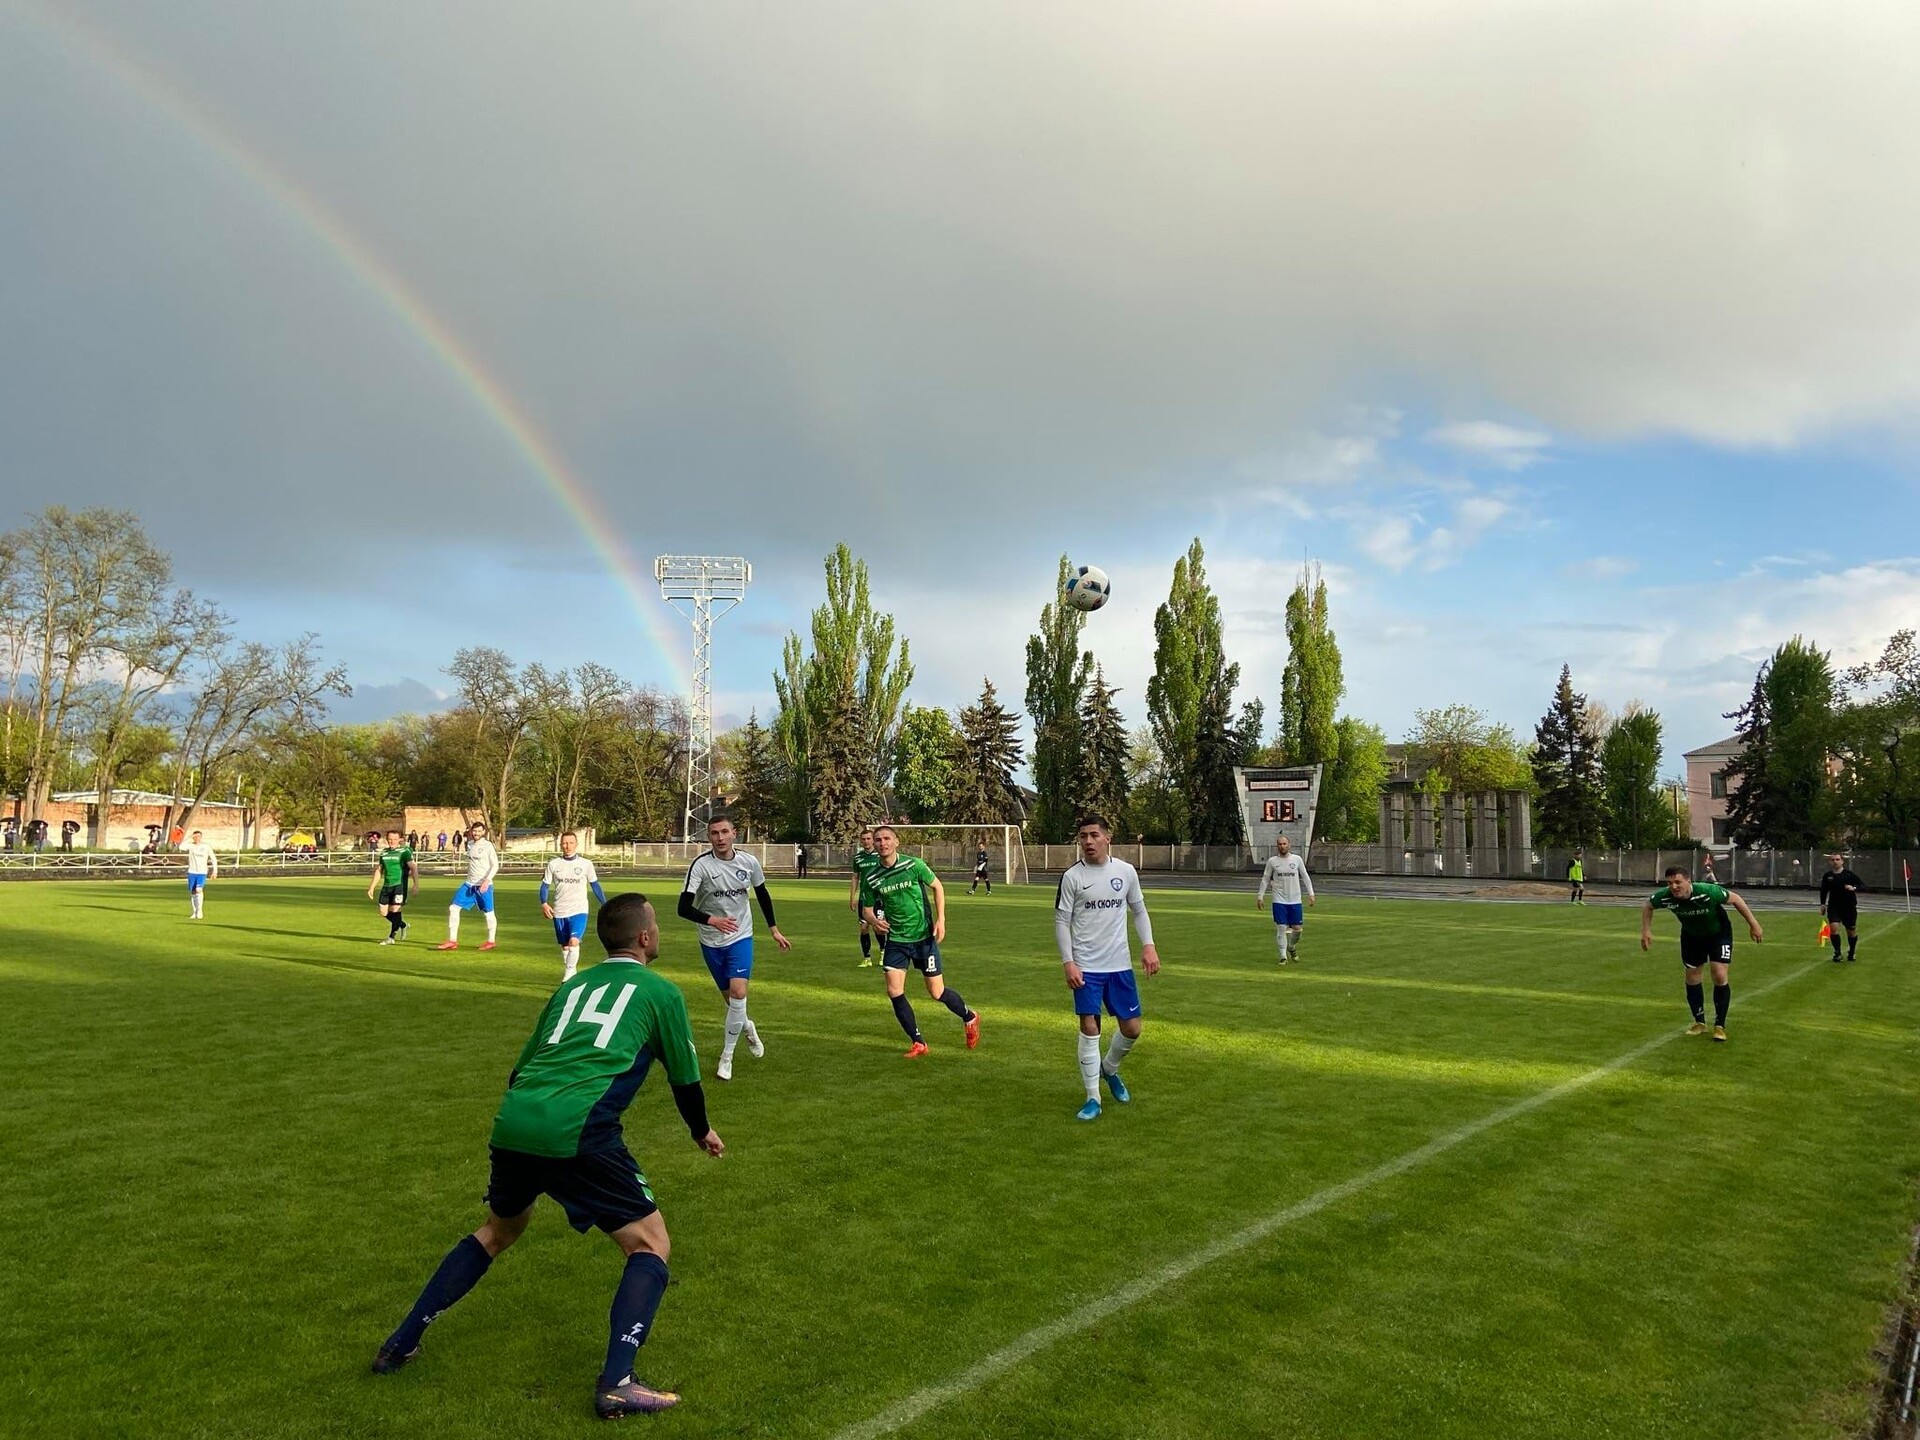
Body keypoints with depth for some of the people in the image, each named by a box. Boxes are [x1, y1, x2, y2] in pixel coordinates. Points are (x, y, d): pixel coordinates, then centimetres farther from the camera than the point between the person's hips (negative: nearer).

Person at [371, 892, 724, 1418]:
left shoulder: (572, 986, 25)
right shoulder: (660, 991, 9)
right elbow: (685, 1078, 15)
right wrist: (702, 1132, 34)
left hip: (512, 1121, 7)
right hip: (578, 1133, -6)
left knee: (499, 1230, 32)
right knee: (650, 1244, 7)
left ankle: (401, 1343, 35)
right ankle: (616, 1384, -6)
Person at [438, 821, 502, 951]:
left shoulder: (488, 845, -8)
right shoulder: (470, 845, 10)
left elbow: (495, 865, -12)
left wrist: (487, 880, -22)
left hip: (484, 885, -6)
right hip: (469, 884, 6)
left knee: (488, 913, 3)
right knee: (453, 908, -2)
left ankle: (491, 941, 19)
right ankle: (452, 941, 2)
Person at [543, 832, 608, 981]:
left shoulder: (586, 864, -1)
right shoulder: (553, 864, 2)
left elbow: (595, 885, 8)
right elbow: (545, 885, 5)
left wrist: (605, 905, 8)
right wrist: (544, 903, -12)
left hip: (579, 911, -2)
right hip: (559, 912, 2)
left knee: (574, 941, -20)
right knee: (564, 946, 11)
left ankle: (568, 977, -14)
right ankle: (571, 975, 28)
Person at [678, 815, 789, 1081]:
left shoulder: (749, 862, -8)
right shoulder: (701, 865, -17)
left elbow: (762, 894, 10)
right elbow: (684, 908, -23)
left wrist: (774, 929, 14)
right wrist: (711, 920, -40)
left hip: (741, 937, 0)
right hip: (711, 942, 0)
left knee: (738, 993, -17)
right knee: (730, 997, 10)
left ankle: (727, 1056, -3)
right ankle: (746, 1027, 44)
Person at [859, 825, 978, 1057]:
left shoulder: (913, 865, -11)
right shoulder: (872, 879, -4)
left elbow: (937, 887, 1)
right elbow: (867, 909, 7)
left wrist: (941, 920, -7)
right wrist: (874, 920, -16)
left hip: (924, 936, -3)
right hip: (895, 939, 3)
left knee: (936, 992, 2)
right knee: (894, 990, -10)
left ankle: (969, 1017, 32)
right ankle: (918, 1042, 6)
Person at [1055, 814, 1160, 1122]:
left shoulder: (1126, 871, 1)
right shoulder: (1072, 876, -6)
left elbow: (1139, 910, 12)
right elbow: (1062, 922, -3)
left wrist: (1148, 945, -1)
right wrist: (1068, 963, -11)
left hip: (1120, 965, 3)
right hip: (1086, 967, -3)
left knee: (1131, 1028, 6)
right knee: (1089, 1029, -4)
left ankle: (1109, 1070, 36)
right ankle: (1093, 1099, 8)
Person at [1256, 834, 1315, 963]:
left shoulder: (1297, 859, 2)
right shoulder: (1272, 861, 0)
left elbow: (1305, 877, 8)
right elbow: (1265, 879, 8)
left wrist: (1311, 894, 3)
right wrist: (1260, 896, 5)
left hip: (1295, 901, 1)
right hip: (1279, 901, -1)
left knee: (1298, 928, 5)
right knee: (1281, 928, -5)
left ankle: (1292, 947, 33)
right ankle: (1283, 956, 5)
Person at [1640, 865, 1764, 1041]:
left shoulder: (1708, 892, -39)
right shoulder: (1665, 897, -30)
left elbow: (1735, 899, -20)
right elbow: (1647, 906, -6)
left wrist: (1753, 923, -13)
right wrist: (1646, 930, -14)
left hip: (1719, 933, -3)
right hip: (1691, 936, 3)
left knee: (1720, 977, -12)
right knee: (1692, 977, 7)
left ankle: (1720, 1025, 5)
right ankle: (1699, 1022, 27)